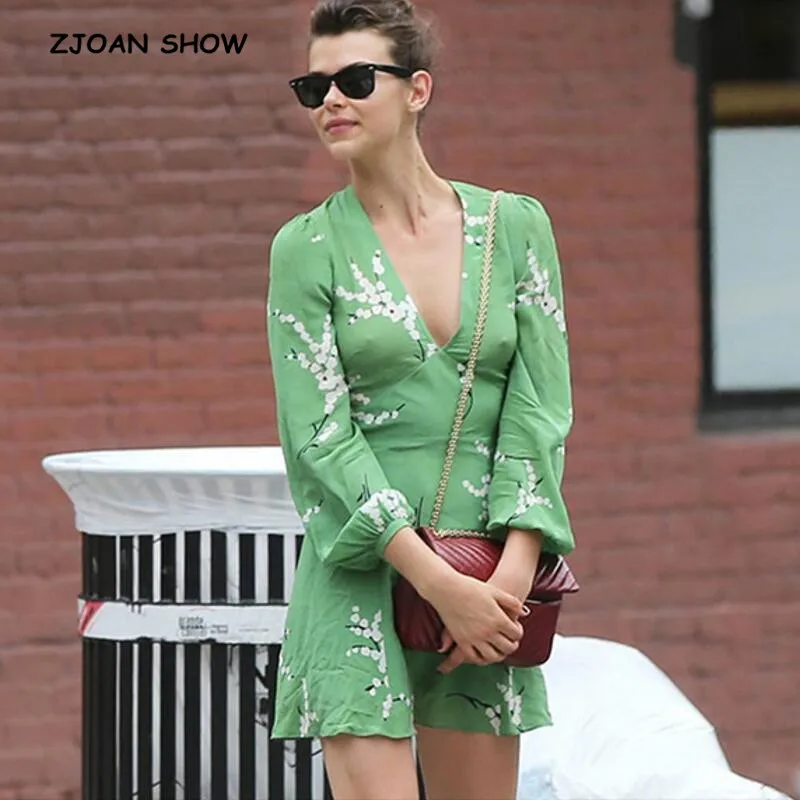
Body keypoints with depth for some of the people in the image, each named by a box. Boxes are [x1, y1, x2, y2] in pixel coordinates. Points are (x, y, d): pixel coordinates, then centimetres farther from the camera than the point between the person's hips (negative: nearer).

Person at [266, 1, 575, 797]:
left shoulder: (515, 225, 5)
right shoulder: (307, 247, -1)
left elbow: (541, 406, 2)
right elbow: (319, 436, -7)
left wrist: (512, 576, -11)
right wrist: (439, 584, -15)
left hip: (489, 585, 3)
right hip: (363, 570, -3)